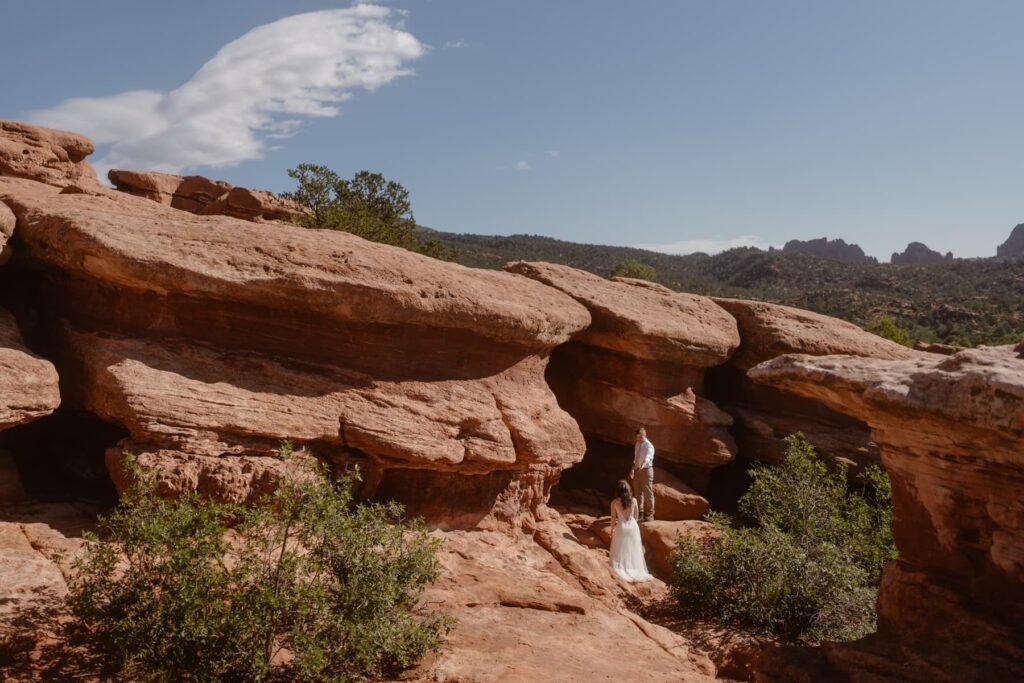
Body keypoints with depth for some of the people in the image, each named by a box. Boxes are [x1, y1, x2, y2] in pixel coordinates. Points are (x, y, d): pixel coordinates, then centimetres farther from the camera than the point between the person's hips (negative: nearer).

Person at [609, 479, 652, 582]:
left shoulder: (614, 502, -14)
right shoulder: (633, 500, -9)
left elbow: (613, 518, -7)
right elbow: (635, 516, 2)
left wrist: (612, 530, 6)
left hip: (621, 527, -2)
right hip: (633, 526, 2)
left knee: (621, 551, 11)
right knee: (633, 550, 16)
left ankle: (621, 570, 6)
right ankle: (635, 568, 21)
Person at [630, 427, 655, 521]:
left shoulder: (649, 446, -16)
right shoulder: (637, 444, 8)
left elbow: (648, 457, -35)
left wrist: (642, 466, -53)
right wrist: (633, 469, 14)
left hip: (646, 470, -8)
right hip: (637, 471, 8)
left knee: (648, 493, -3)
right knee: (638, 492, 16)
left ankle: (649, 515, 8)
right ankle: (640, 513, 31)